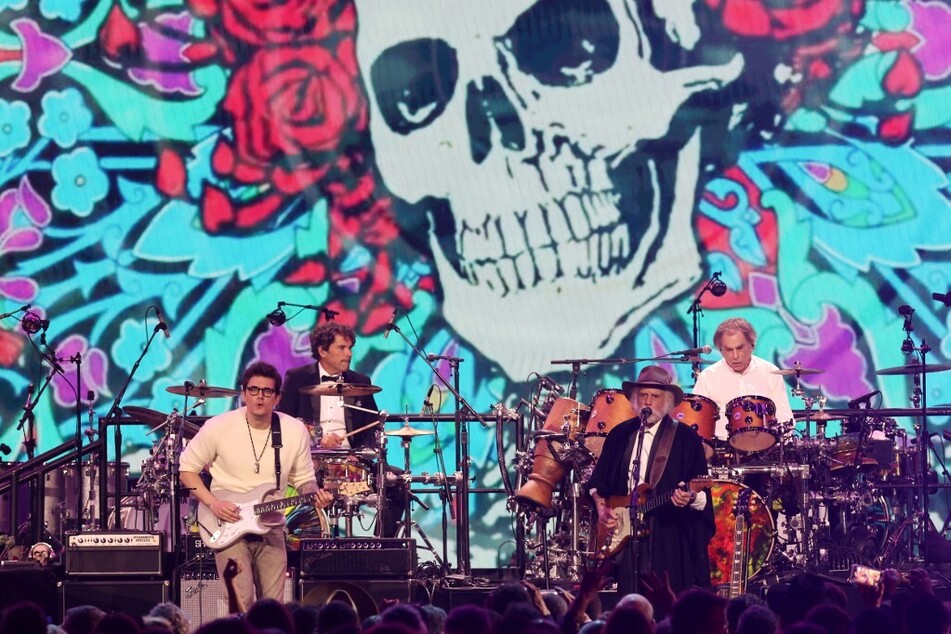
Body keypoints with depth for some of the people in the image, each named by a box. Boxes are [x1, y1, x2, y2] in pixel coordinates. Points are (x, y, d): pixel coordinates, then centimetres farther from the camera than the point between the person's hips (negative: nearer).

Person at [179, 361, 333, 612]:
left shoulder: (295, 431, -2)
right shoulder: (218, 427, -9)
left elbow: (303, 478, 10)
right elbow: (186, 468, 0)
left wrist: (314, 493, -13)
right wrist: (212, 502, -13)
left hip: (270, 527, 3)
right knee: (242, 603, -17)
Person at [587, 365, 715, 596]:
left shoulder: (686, 438, 0)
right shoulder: (620, 435, 13)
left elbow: (702, 493, -4)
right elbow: (598, 480, 22)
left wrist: (689, 497, -25)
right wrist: (601, 506, 6)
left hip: (670, 536, -4)